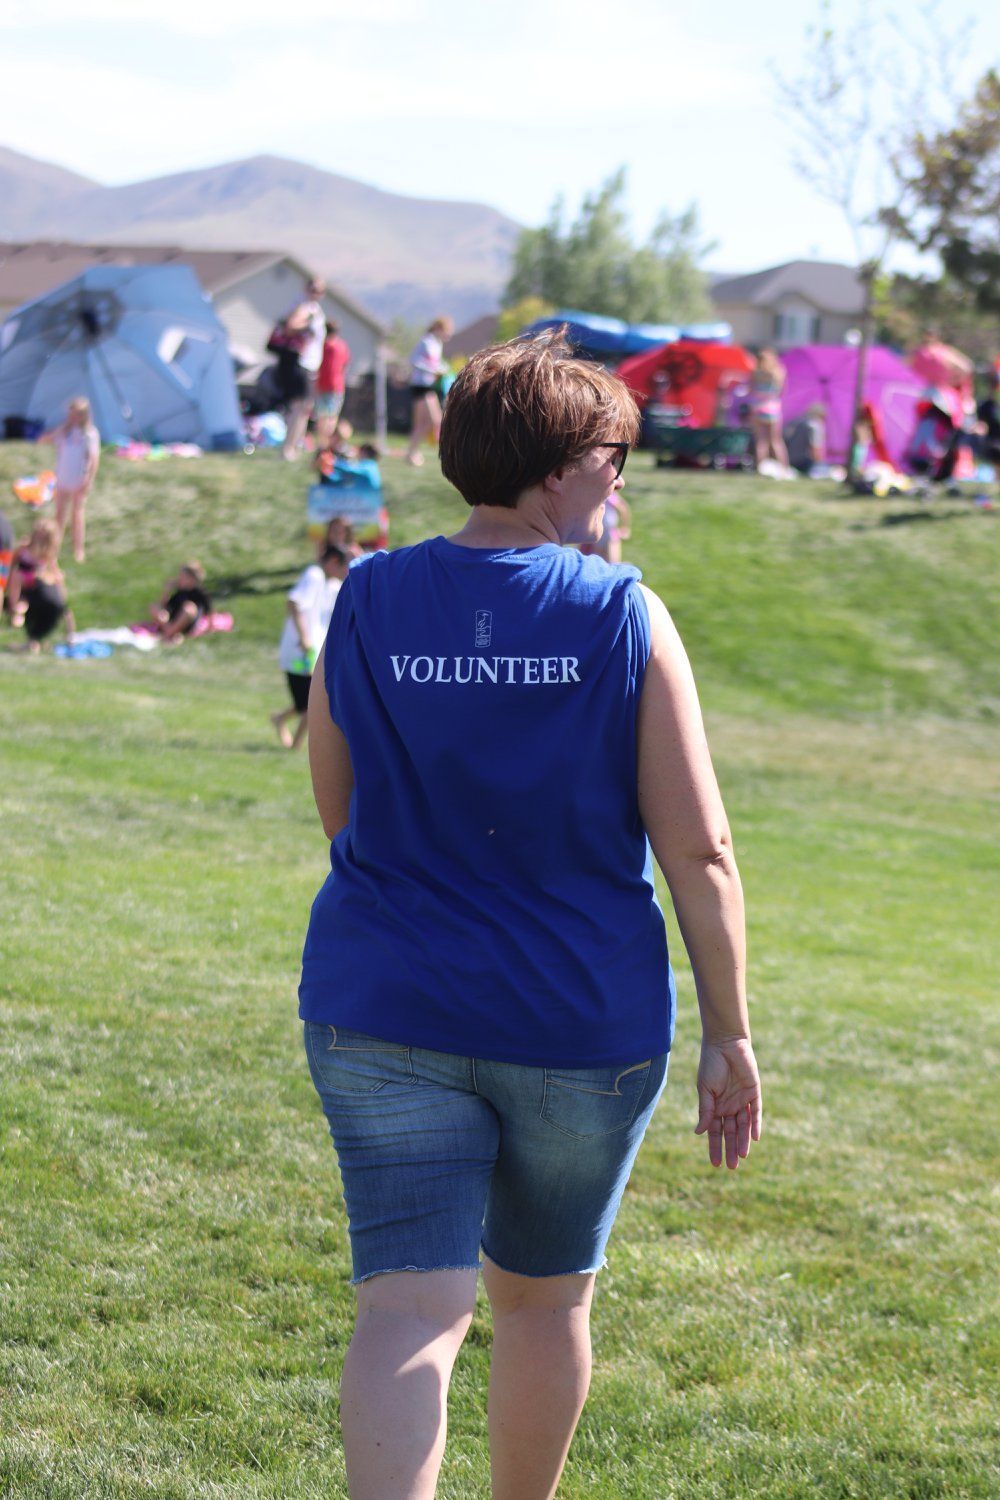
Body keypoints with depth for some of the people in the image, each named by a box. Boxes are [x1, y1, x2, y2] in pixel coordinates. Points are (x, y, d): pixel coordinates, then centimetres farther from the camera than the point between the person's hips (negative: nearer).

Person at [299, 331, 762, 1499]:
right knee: (544, 1300, 20)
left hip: (386, 1010, 1)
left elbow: (341, 816, 7)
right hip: (586, 1020, 0)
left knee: (411, 1308, -2)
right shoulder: (623, 618, -9)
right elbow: (697, 850, -10)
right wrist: (729, 1032, -2)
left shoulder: (365, 606, -3)